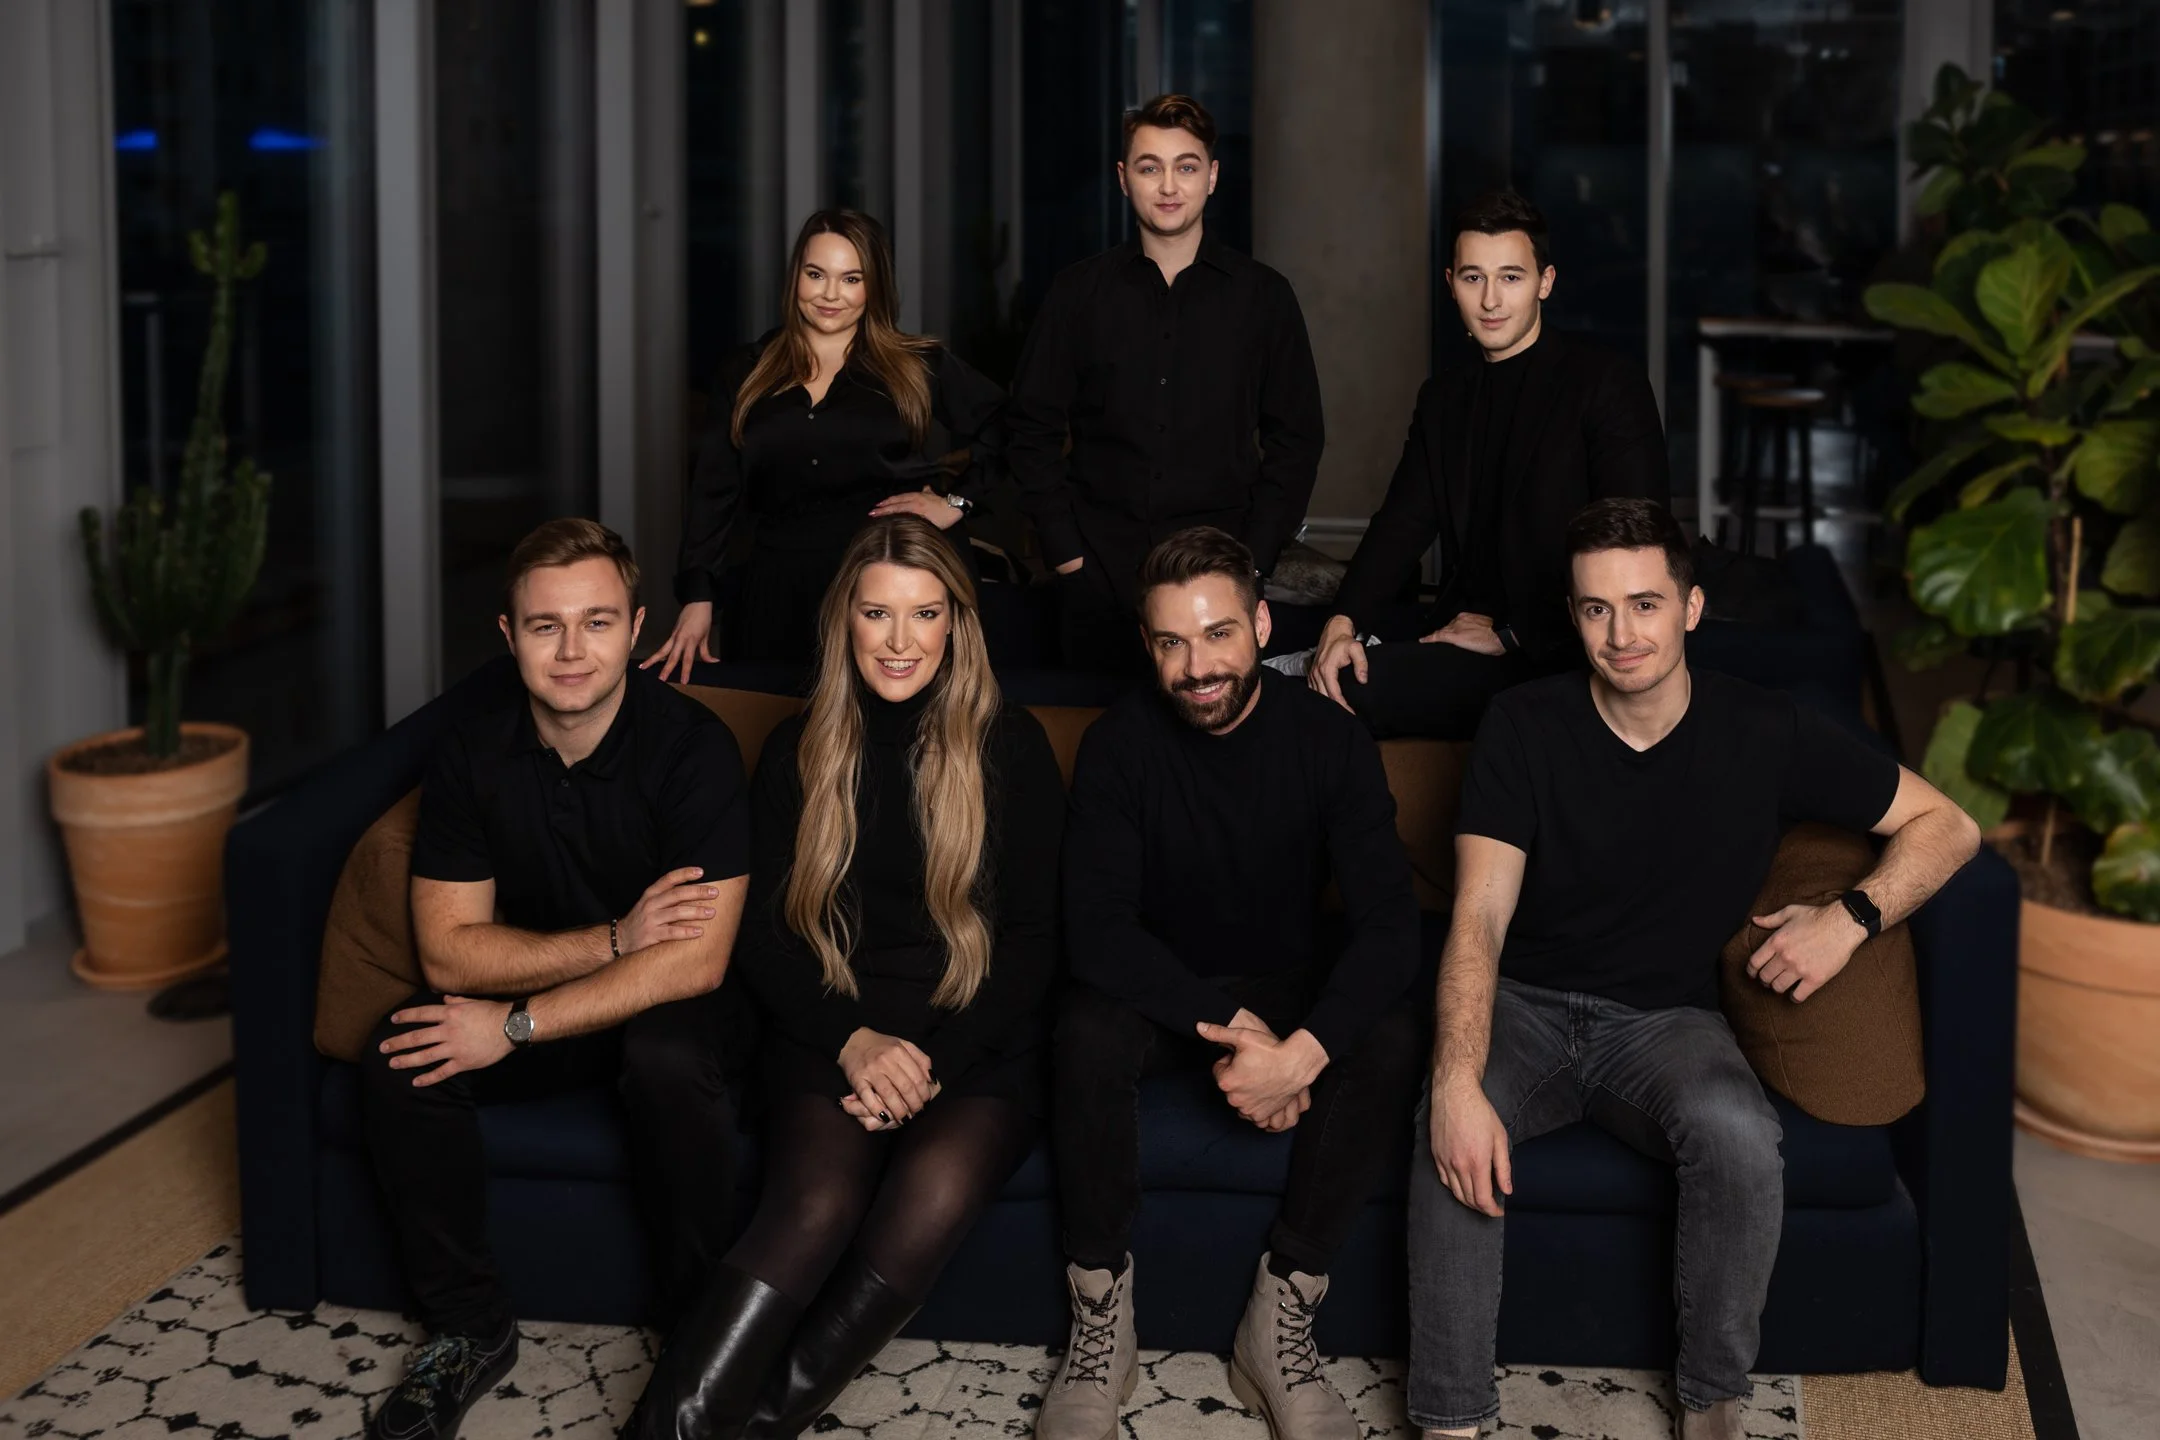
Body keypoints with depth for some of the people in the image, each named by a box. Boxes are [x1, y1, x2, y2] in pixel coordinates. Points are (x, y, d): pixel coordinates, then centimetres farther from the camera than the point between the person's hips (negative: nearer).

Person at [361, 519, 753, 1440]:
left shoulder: (691, 746, -20)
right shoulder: (473, 757, -7)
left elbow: (696, 961, -26)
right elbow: (448, 950, -10)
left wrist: (518, 1024, -27)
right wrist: (614, 940, -23)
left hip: (669, 1011, -4)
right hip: (534, 1012, 4)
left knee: (668, 1055, -37)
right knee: (397, 1061, -22)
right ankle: (468, 1329, -4)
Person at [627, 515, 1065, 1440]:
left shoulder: (1010, 747, 5)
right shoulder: (799, 752, 11)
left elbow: (1032, 939, 3)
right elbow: (764, 933, 9)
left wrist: (929, 1065, -10)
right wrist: (854, 1041, -10)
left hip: (977, 1047, -1)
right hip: (828, 1034, 1)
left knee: (934, 1194, -34)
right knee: (818, 1202, -31)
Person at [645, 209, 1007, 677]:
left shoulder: (923, 367, 5)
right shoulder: (745, 375, 11)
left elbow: (1007, 433, 4)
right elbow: (714, 491, 8)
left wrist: (956, 500, -5)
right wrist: (697, 596, 0)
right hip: (780, 598, 2)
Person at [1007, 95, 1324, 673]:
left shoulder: (1262, 295, 5)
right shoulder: (1080, 292, 6)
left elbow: (1295, 438, 6)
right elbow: (1034, 426, 8)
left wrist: (1253, 556, -3)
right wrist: (1064, 546, -1)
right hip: (1099, 573, 1)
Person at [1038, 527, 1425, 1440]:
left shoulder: (1330, 741, -12)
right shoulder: (1121, 743, -13)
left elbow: (1389, 922, -21)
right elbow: (1096, 929, -21)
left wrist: (1302, 1051, -36)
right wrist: (1226, 1023, -31)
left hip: (1289, 983, 1)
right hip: (1164, 988, -1)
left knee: (1391, 1039, -30)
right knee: (1088, 1034, -34)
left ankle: (1281, 1323, -19)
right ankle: (1100, 1321, -16)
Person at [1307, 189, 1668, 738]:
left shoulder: (1609, 383, -5)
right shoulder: (1443, 396, 15)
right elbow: (1402, 524, 5)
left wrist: (1515, 635, -14)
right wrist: (1342, 624, -13)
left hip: (1559, 657, -6)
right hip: (1462, 632, 6)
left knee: (1354, 689, -27)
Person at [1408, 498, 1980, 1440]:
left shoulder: (1763, 734, -2)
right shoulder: (1525, 725, -6)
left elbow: (1947, 826, 6)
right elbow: (1480, 920, -15)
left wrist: (1853, 916, -13)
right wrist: (1457, 1083, -31)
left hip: (1665, 1019, 1)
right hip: (1524, 1005, 0)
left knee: (1738, 1133, -33)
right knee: (1454, 1136, -33)